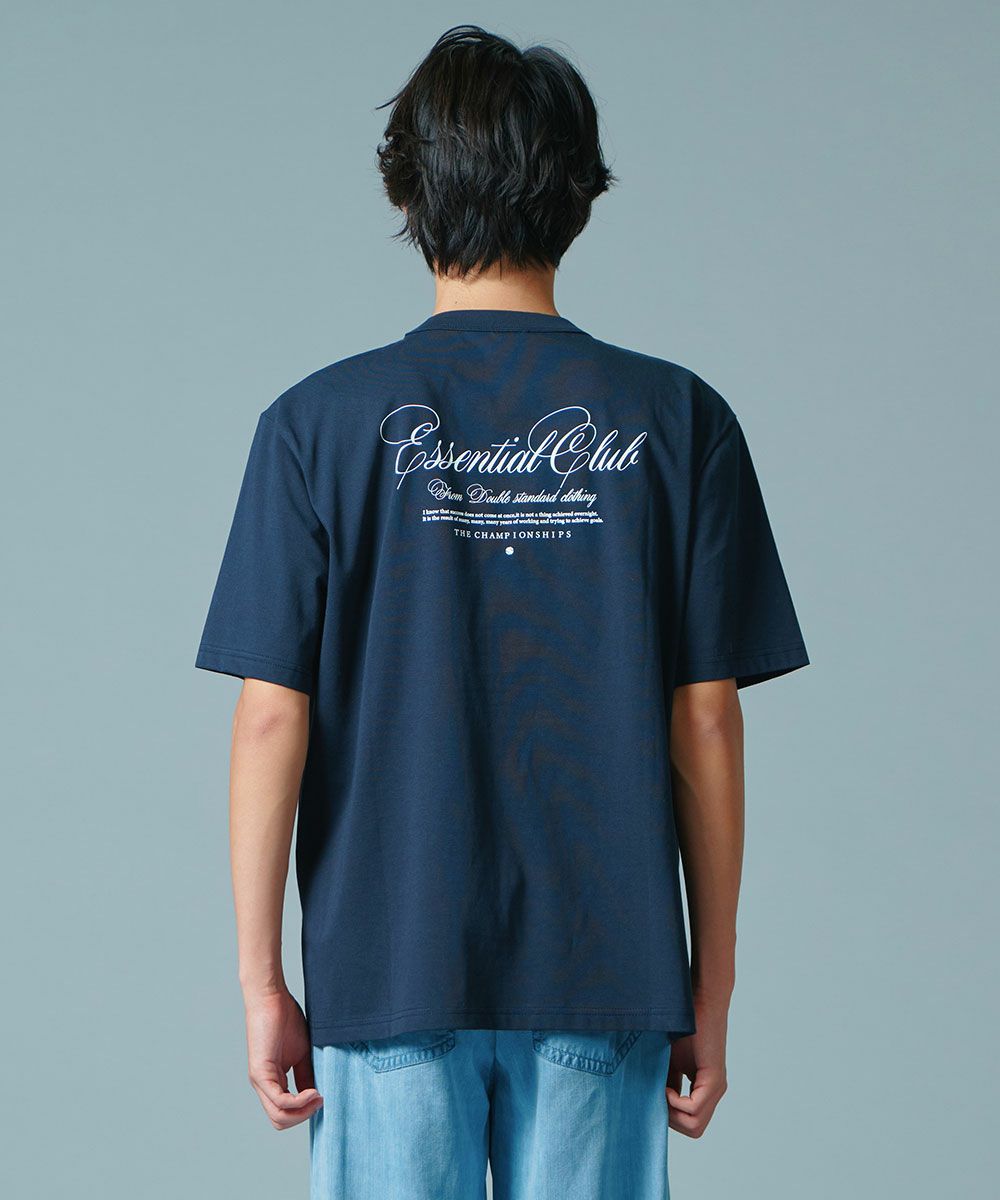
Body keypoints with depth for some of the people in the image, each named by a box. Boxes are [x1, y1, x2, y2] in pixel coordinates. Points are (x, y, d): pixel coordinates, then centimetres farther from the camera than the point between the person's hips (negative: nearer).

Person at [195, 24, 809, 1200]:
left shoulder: (320, 423, -4)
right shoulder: (674, 420, -1)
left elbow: (272, 719, -6)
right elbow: (705, 722, -1)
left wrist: (260, 981, 1)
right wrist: (711, 986, 6)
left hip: (387, 970, -1)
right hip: (606, 973, 1)